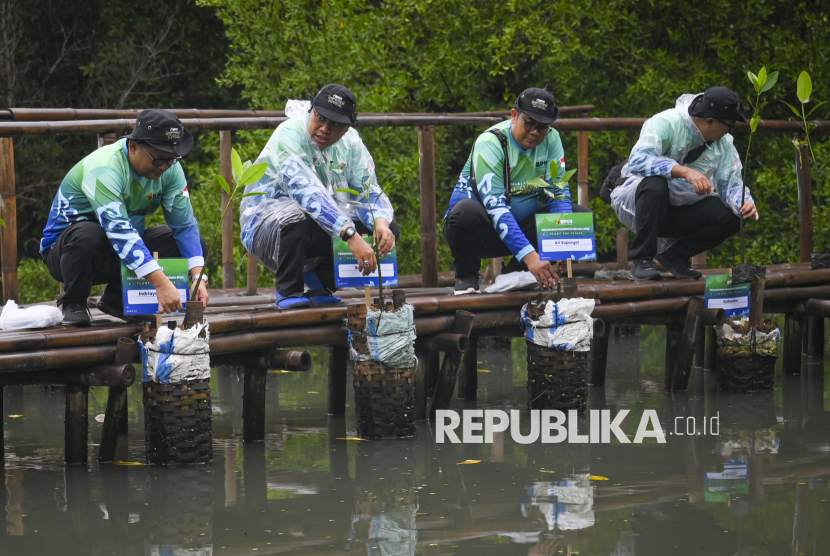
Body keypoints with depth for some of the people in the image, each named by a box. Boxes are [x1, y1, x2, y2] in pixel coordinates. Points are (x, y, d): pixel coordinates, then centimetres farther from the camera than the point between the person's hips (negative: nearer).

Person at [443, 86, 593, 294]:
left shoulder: (551, 140, -4)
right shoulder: (490, 143, -22)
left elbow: (558, 192, -5)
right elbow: (496, 207, -31)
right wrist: (529, 256, -41)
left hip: (524, 225, 6)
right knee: (467, 211, -38)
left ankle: (516, 271, 0)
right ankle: (466, 277, -9)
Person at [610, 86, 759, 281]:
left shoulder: (724, 143, -2)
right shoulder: (666, 123, -23)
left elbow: (731, 184, -3)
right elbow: (638, 160, -37)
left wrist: (745, 203, -27)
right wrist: (685, 171, -46)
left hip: (679, 211, 6)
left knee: (731, 215, -16)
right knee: (655, 183, -39)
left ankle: (675, 255, 0)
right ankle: (642, 261, -26)